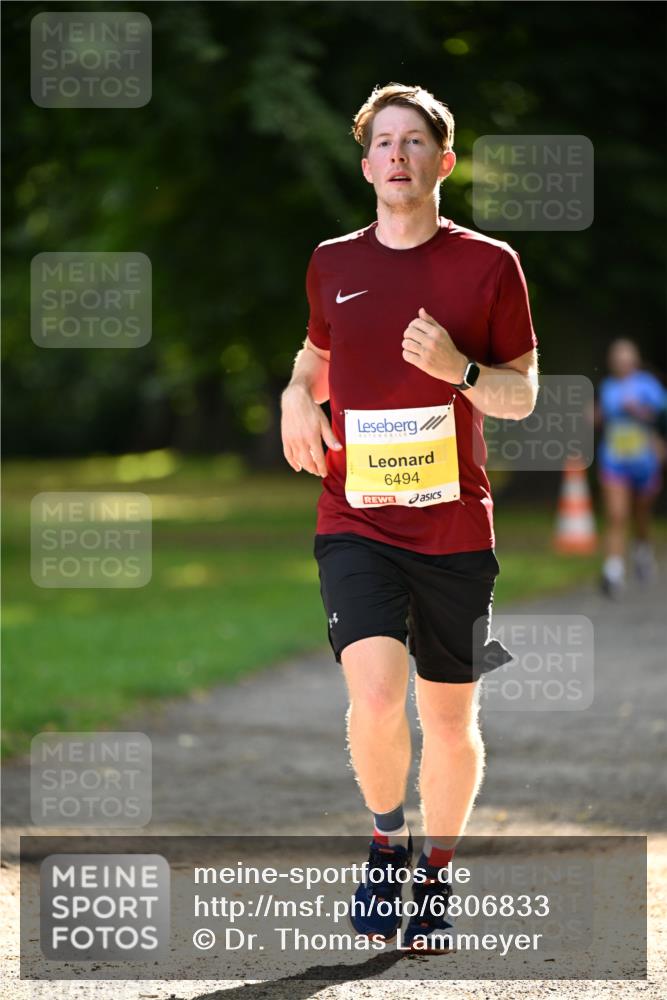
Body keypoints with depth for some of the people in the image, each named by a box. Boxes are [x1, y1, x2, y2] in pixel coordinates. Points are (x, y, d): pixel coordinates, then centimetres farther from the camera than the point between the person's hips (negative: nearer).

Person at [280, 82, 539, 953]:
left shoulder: (488, 264, -1)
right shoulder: (332, 264, 6)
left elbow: (524, 396, 3)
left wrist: (460, 369, -17)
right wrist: (298, 394, 4)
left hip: (455, 527, 0)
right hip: (355, 522, 0)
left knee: (450, 717, 8)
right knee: (375, 700, -19)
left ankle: (437, 873, 29)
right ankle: (386, 837, 9)